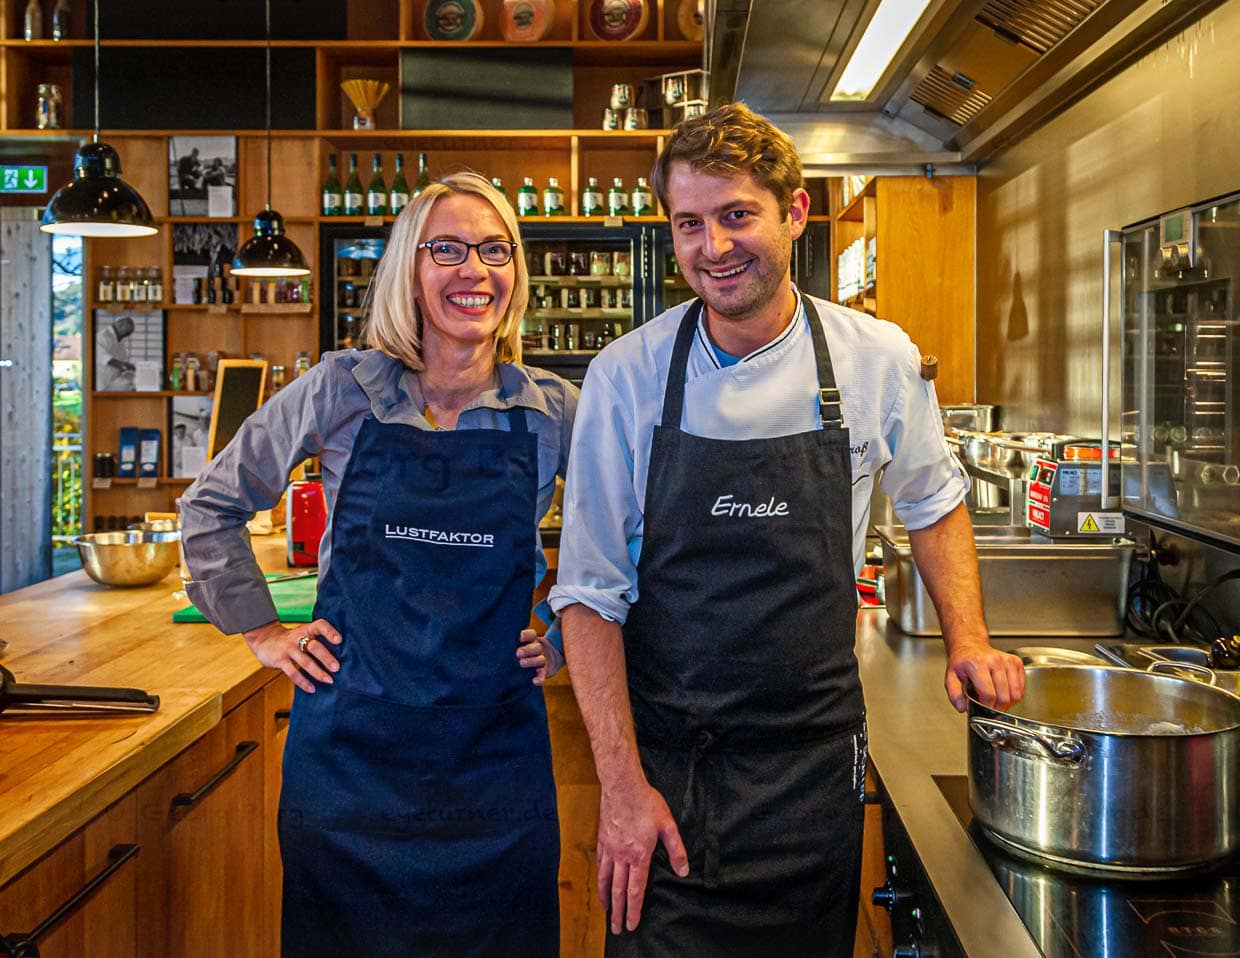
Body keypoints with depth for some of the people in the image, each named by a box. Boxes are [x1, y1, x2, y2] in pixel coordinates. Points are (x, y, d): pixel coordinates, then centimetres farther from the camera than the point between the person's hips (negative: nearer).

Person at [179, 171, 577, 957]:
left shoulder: (555, 411, -3)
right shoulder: (343, 391, -5)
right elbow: (213, 506, 7)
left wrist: (570, 635, 4)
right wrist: (262, 631, 3)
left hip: (495, 748, 1)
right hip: (351, 741, 0)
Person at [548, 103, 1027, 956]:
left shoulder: (881, 361, -5)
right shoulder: (627, 377, -10)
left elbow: (934, 501, 15)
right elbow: (591, 592, -7)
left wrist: (968, 641, 3)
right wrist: (622, 782, -11)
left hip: (815, 761, 2)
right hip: (664, 762, -1)